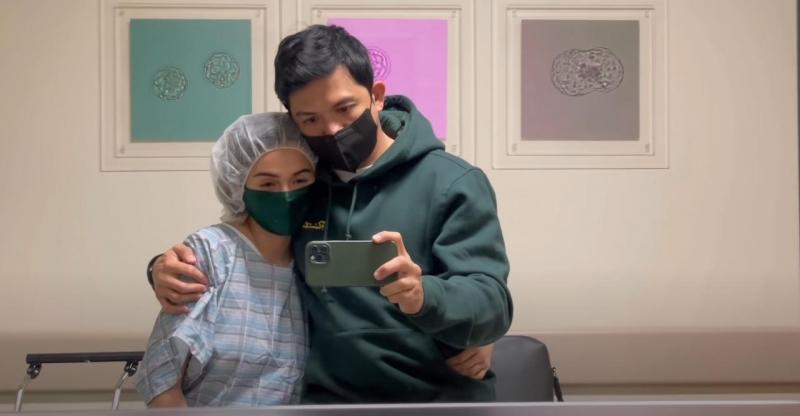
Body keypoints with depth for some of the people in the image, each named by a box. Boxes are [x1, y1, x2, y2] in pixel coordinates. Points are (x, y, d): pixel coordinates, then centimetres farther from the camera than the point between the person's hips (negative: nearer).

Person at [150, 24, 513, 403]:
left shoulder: (453, 183, -8)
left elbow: (492, 306, -15)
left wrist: (423, 296, -37)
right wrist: (171, 270, -6)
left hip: (441, 396, -2)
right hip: (326, 396, 3)